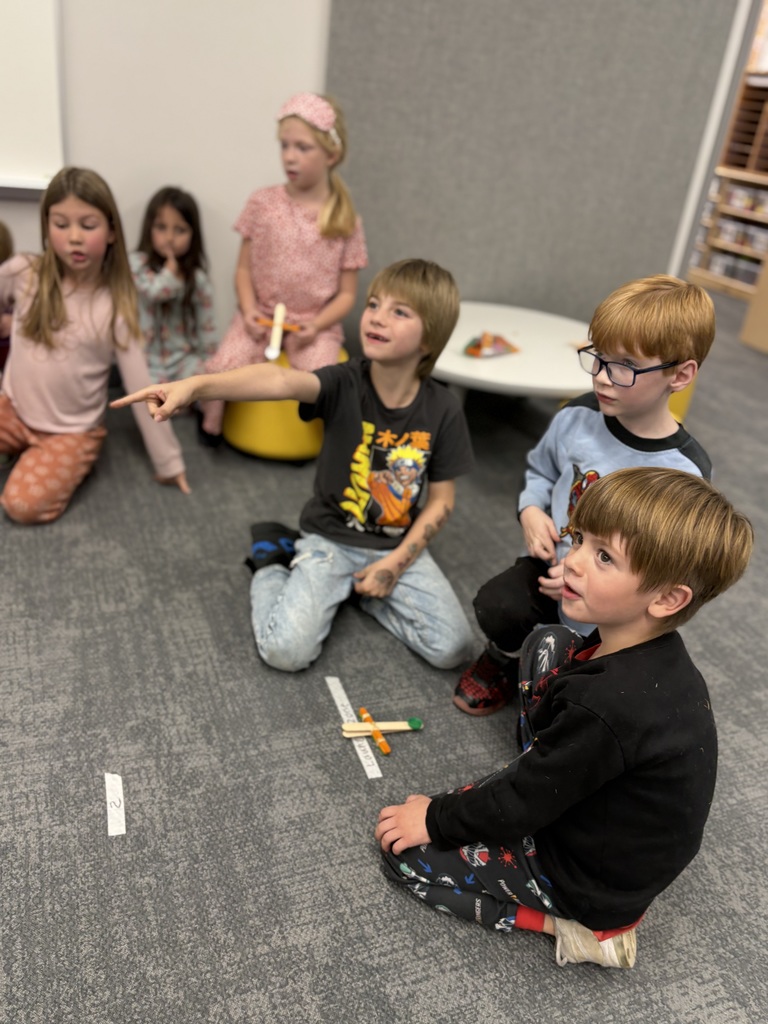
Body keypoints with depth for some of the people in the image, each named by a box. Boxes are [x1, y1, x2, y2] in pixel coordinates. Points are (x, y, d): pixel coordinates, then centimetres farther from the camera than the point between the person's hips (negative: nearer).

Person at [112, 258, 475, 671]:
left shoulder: (443, 409, -12)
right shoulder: (344, 383, -18)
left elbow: (441, 500, -5)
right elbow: (281, 379, -39)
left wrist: (396, 562, -13)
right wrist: (195, 385, -57)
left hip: (398, 547, 2)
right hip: (330, 540, -2)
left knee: (452, 649, -11)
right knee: (285, 651, -18)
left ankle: (362, 589, 12)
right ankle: (273, 561, 14)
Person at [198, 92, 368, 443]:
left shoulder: (345, 220, -2)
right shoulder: (262, 203, 0)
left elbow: (346, 294, 0)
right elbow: (244, 268, 5)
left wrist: (316, 325, -16)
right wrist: (249, 309, -13)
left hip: (315, 323, -1)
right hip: (262, 315, 1)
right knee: (225, 367, -25)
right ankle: (211, 422, 7)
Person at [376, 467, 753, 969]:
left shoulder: (604, 706, -38)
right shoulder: (657, 651, -12)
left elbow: (519, 806, -25)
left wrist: (435, 819, -10)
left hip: (599, 884, -8)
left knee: (405, 848, -2)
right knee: (548, 644, 11)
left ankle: (572, 925, -1)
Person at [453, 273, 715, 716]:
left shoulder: (686, 469, -19)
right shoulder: (577, 417, -9)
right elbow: (540, 469, 11)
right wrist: (531, 511, -9)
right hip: (551, 563, 2)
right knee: (496, 606, -26)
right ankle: (507, 658, 12)